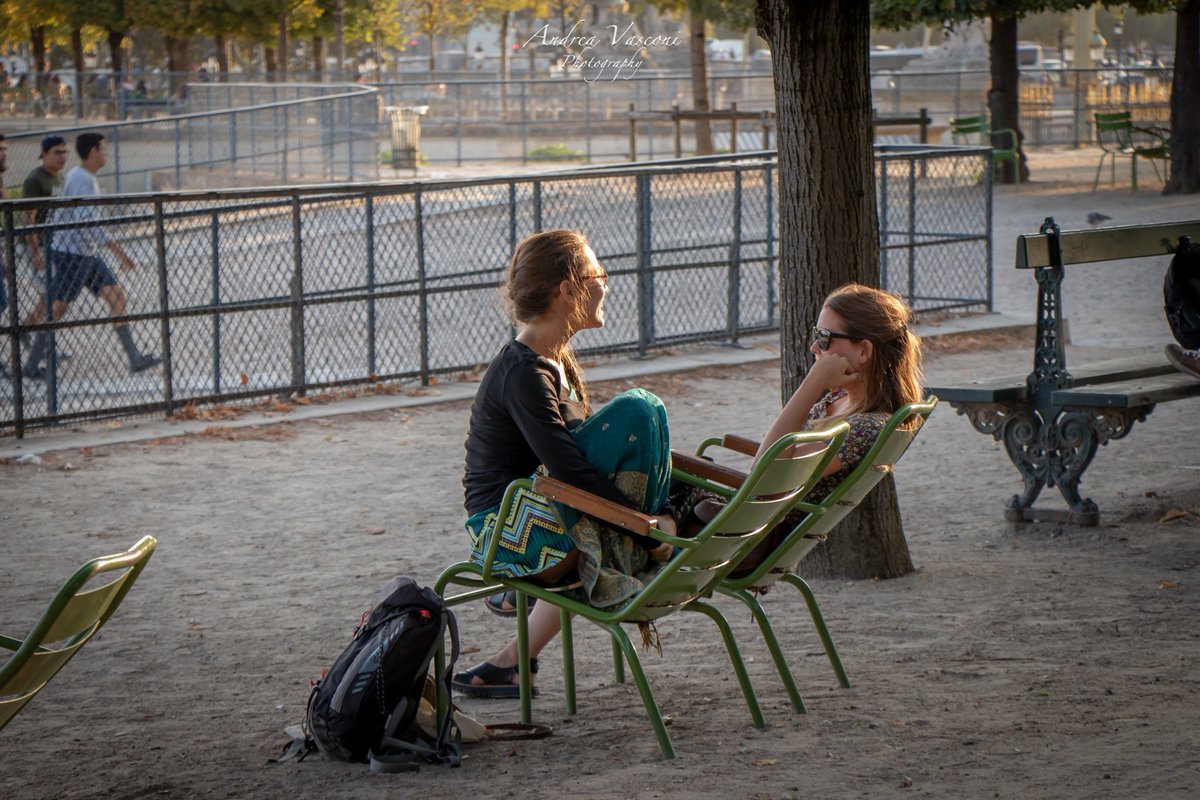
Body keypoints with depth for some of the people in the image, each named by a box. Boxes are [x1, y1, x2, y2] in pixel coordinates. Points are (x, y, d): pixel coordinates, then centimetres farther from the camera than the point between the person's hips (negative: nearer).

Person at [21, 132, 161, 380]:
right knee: (57, 307, -4)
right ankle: (31, 366, 4)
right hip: (71, 254, -10)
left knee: (116, 296, 4)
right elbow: (86, 220, -27)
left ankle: (135, 358, 3)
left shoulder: (80, 177, 14)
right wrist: (115, 248, -29)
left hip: (88, 255, 10)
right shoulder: (82, 180, -17)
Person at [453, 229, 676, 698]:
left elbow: (582, 454, 21)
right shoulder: (523, 373, -18)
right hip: (508, 527, -10)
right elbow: (572, 473, -25)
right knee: (637, 411, -16)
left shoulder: (557, 360, 14)